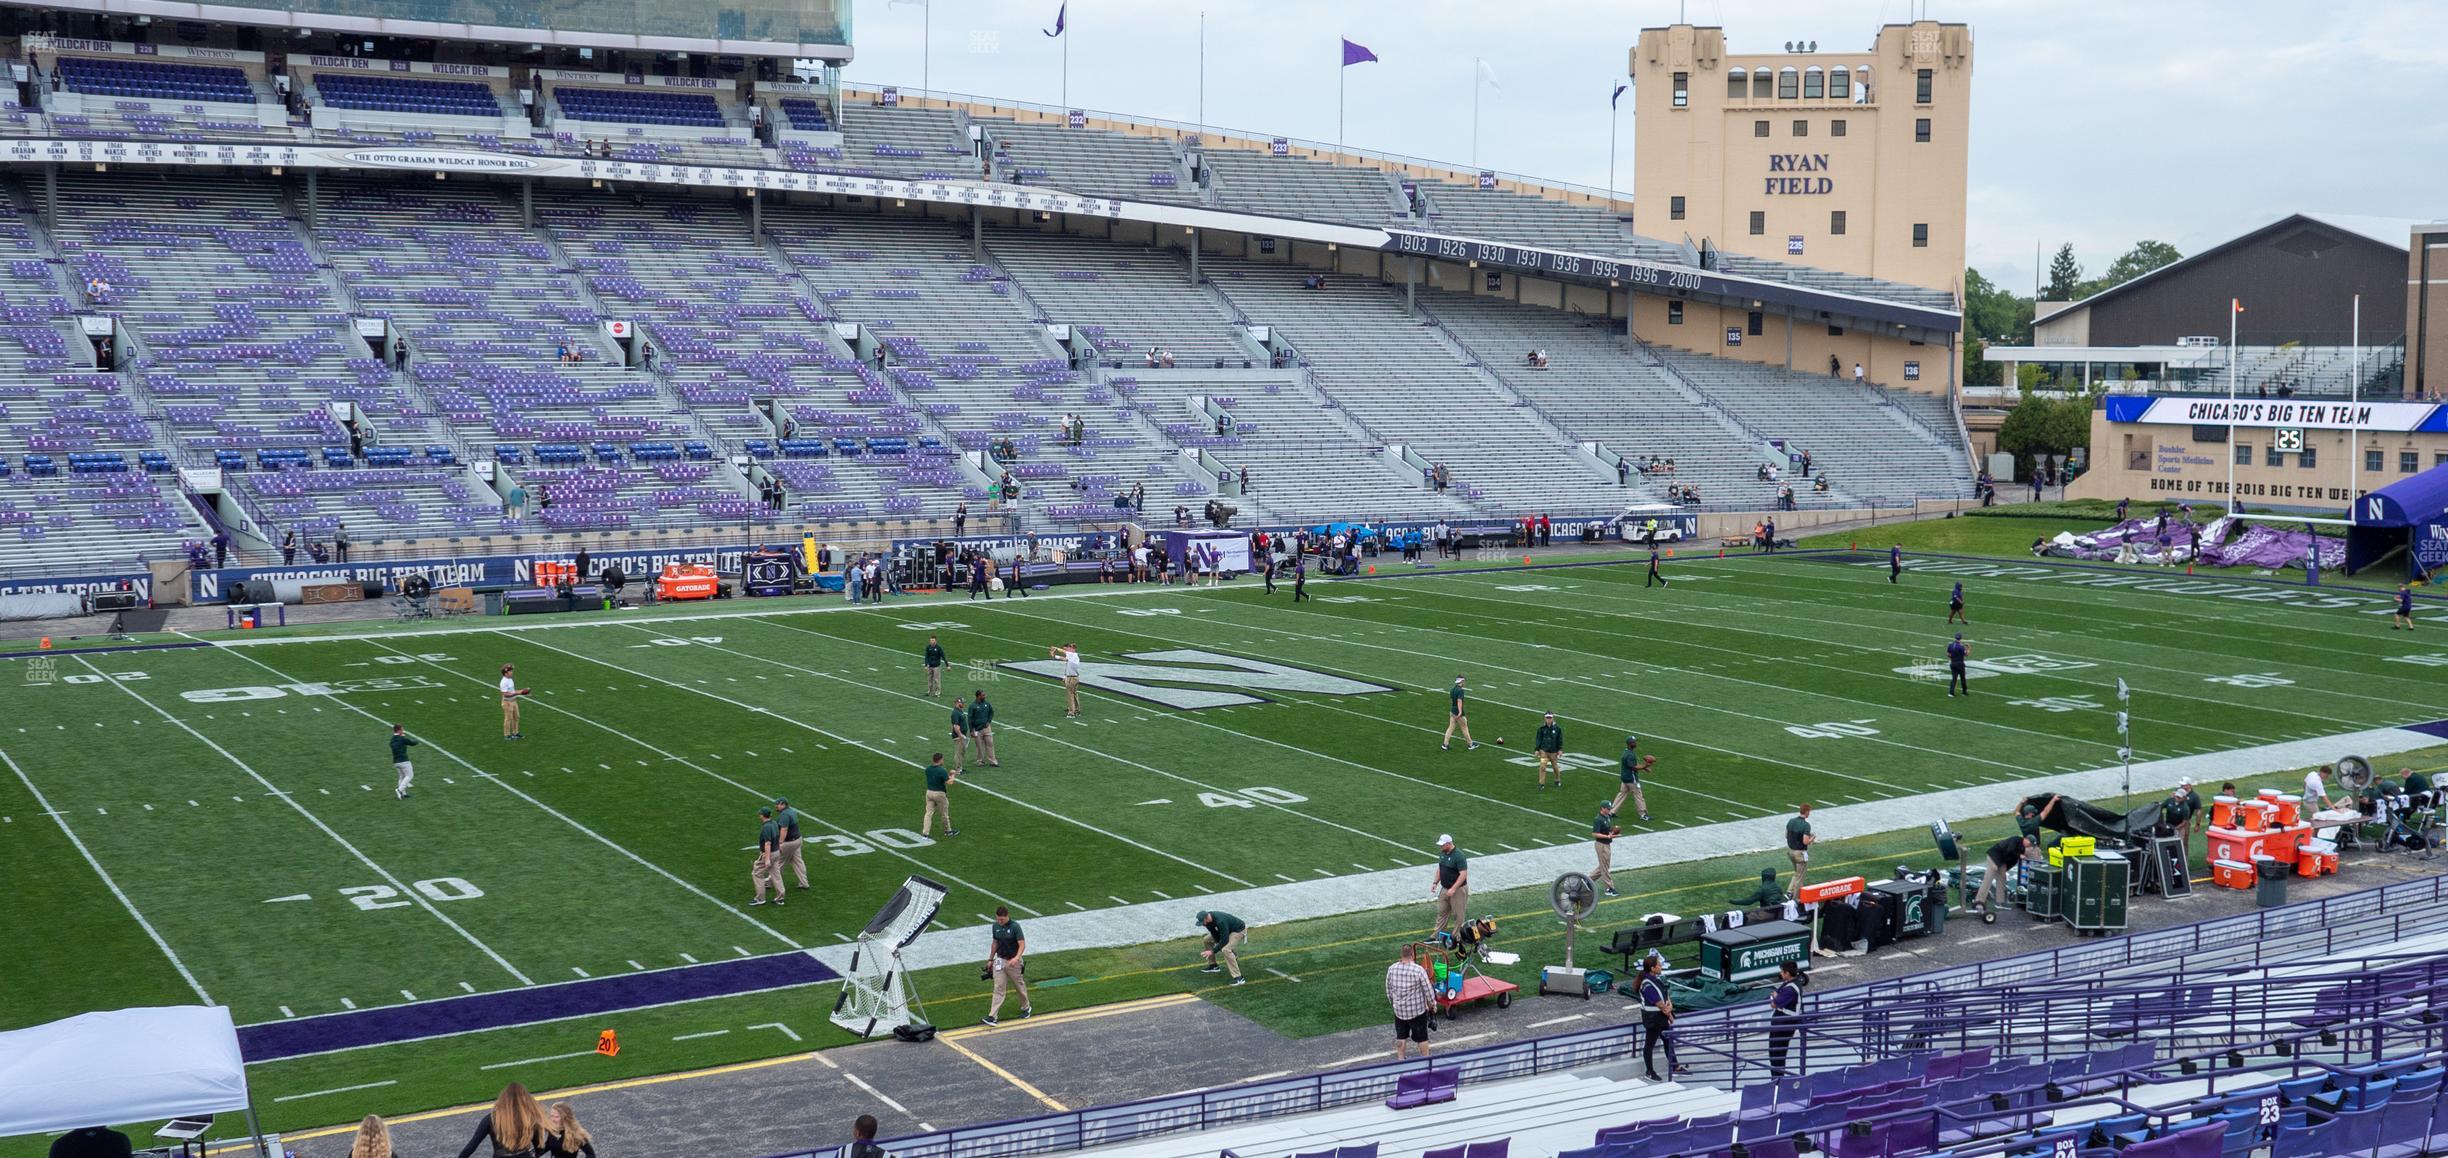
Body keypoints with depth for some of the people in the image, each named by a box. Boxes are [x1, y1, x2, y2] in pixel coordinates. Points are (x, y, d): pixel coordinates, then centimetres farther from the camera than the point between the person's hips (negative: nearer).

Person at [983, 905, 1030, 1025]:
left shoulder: (1015, 926, -17)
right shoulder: (995, 926, 0)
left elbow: (1022, 944, -20)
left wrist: (1016, 958, -36)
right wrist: (990, 959, 16)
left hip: (1013, 961, -4)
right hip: (1000, 960, 4)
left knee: (1020, 985, 14)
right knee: (998, 988, -2)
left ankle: (1026, 1008, 36)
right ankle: (993, 1016, -7)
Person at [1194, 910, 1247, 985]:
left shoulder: (1220, 921, -39)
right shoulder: (1207, 919, -14)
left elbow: (1224, 940, -35)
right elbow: (1215, 935, -3)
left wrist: (1212, 951, -32)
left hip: (1239, 930, -9)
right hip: (1228, 929, 9)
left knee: (1225, 949, -30)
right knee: (1207, 940, 10)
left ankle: (1238, 978, -29)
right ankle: (1213, 965, 24)